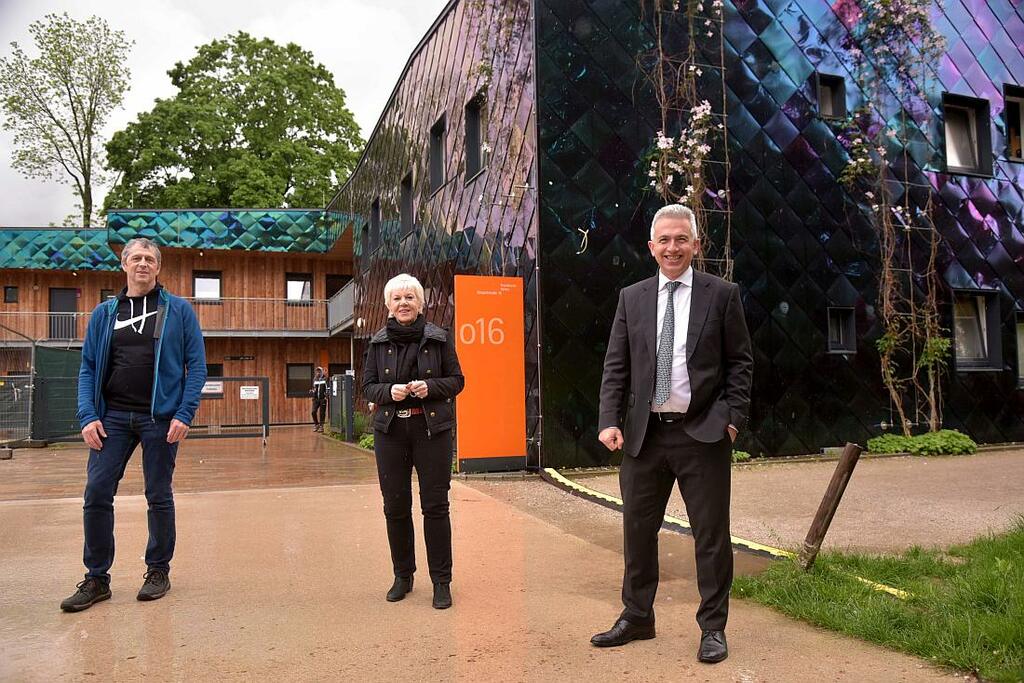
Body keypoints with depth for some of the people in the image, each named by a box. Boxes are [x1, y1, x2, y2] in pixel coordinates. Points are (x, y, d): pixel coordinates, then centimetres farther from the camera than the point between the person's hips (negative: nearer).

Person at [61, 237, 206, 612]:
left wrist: (184, 414, -11)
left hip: (160, 417, -3)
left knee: (159, 497, 6)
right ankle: (96, 578, 13)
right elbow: (88, 368, 10)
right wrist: (87, 416, -3)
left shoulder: (178, 310, 2)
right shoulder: (104, 313, 11)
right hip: (112, 417, 3)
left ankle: (158, 571, 21)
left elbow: (196, 364, -2)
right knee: (96, 494, 0)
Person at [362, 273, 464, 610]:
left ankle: (441, 581, 11)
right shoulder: (378, 342, 6)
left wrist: (430, 387, -15)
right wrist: (389, 391, -13)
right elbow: (367, 386, 8)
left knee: (435, 505, -1)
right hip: (390, 430, 2)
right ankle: (402, 576, 25)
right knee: (395, 505, 8)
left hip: (432, 429, -2)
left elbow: (457, 380, 4)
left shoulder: (439, 338, 1)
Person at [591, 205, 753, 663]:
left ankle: (713, 628, 21)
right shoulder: (631, 298, 8)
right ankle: (636, 618, 29)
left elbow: (740, 362, 3)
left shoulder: (722, 294, 2)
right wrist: (610, 421, -5)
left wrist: (733, 418, -6)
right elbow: (615, 366, 5)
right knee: (637, 529, 12)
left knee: (711, 534, 5)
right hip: (644, 434, 3)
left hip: (703, 434, -2)